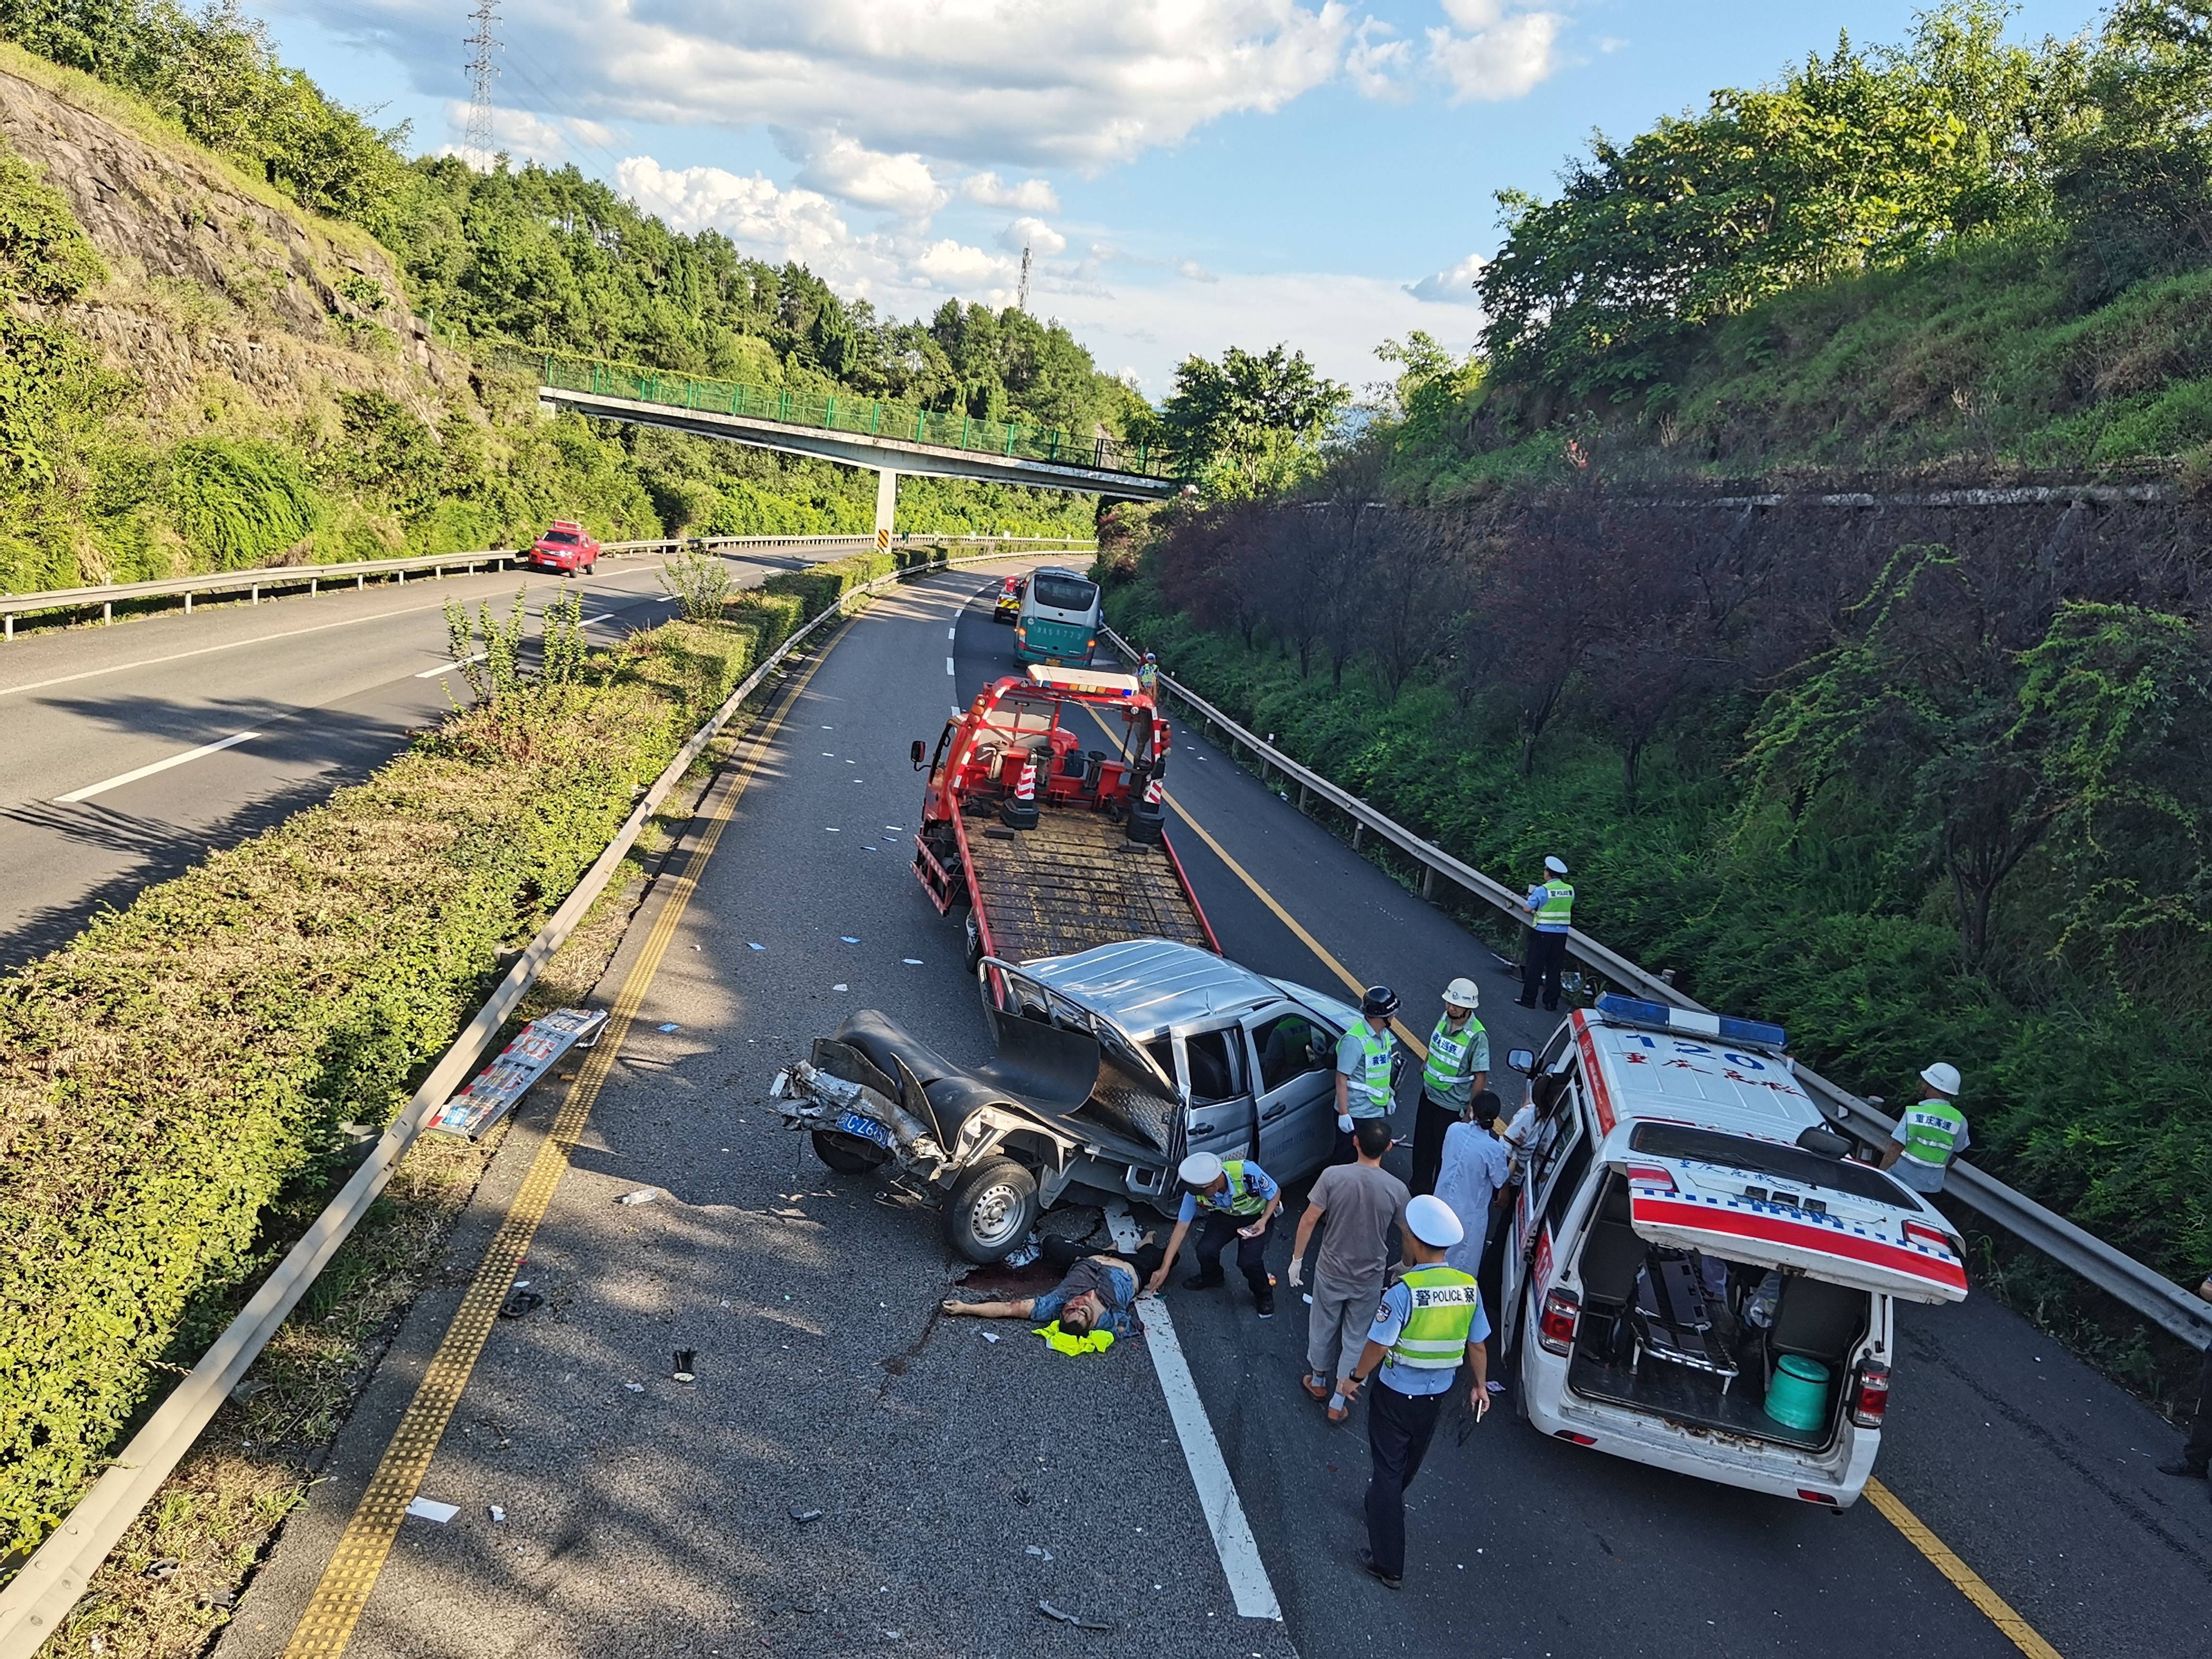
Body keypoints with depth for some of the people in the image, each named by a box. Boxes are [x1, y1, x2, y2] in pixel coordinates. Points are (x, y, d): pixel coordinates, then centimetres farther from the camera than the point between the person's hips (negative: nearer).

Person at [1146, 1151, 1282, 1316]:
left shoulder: (1247, 1171, -39)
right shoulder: (1195, 1192, -27)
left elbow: (1276, 1193, -18)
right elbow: (1181, 1228, -16)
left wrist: (1263, 1221, -33)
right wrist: (1164, 1268, -17)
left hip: (1257, 1217, -3)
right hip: (1224, 1215, 3)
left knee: (1249, 1262, -26)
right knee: (1206, 1250, -23)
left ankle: (1263, 1294, 9)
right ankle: (1211, 1278, 14)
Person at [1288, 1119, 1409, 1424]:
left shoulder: (1333, 1176, -21)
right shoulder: (1396, 1189, -18)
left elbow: (1309, 1220, -16)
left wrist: (1297, 1259, -2)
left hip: (1330, 1272, 0)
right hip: (1369, 1279, 0)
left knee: (1322, 1327, 24)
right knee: (1356, 1338, 19)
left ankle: (1319, 1381, 45)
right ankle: (1338, 1403, 27)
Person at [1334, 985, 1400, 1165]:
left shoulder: (1384, 1035, 4)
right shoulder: (1354, 1041, -24)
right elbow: (1341, 1078, -22)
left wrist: (1388, 1096, 23)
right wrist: (1343, 1114, -22)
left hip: (1377, 1110, 9)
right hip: (1355, 1114, -8)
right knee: (1346, 1160, 2)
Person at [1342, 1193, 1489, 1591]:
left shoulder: (1402, 1294, -28)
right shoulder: (1469, 1289, -11)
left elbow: (1377, 1346, -21)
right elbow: (1477, 1345, 0)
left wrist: (1356, 1378, -4)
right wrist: (1480, 1385, 16)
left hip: (1396, 1396, -6)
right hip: (1437, 1395, 6)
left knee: (1387, 1471, 6)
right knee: (1409, 1464, 28)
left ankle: (1388, 1565, 11)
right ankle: (1380, 1505, 54)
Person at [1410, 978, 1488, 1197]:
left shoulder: (1478, 1037, -26)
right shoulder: (1445, 1018, -6)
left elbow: (1481, 1076, -21)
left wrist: (1471, 1111, -19)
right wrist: (1425, 1067, 23)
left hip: (1452, 1105, -7)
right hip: (1429, 1093, 7)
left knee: (1444, 1152, 8)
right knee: (1422, 1143, 23)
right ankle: (1420, 1184, 44)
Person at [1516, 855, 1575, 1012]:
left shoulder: (1542, 890, -13)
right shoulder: (1570, 890, 3)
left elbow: (1527, 908, -9)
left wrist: (1527, 900, 12)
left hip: (1542, 933, -5)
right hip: (1561, 934, 5)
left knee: (1534, 967, 4)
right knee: (1554, 968, 11)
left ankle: (1529, 999, 8)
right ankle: (1551, 1002, 13)